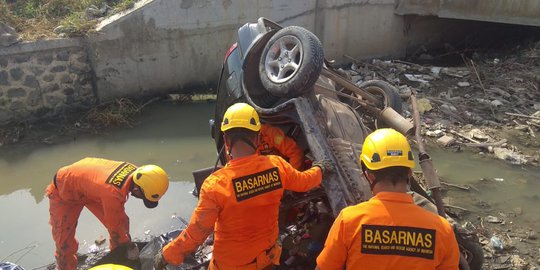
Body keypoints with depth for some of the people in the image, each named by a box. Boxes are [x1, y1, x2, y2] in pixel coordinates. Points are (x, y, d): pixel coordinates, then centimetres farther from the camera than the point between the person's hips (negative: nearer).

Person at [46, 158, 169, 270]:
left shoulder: (133, 171, -20)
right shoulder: (113, 193, -44)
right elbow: (114, 225, -25)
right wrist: (129, 245, -9)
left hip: (87, 183, 7)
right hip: (64, 191, -7)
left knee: (121, 221, 3)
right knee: (65, 244, -8)